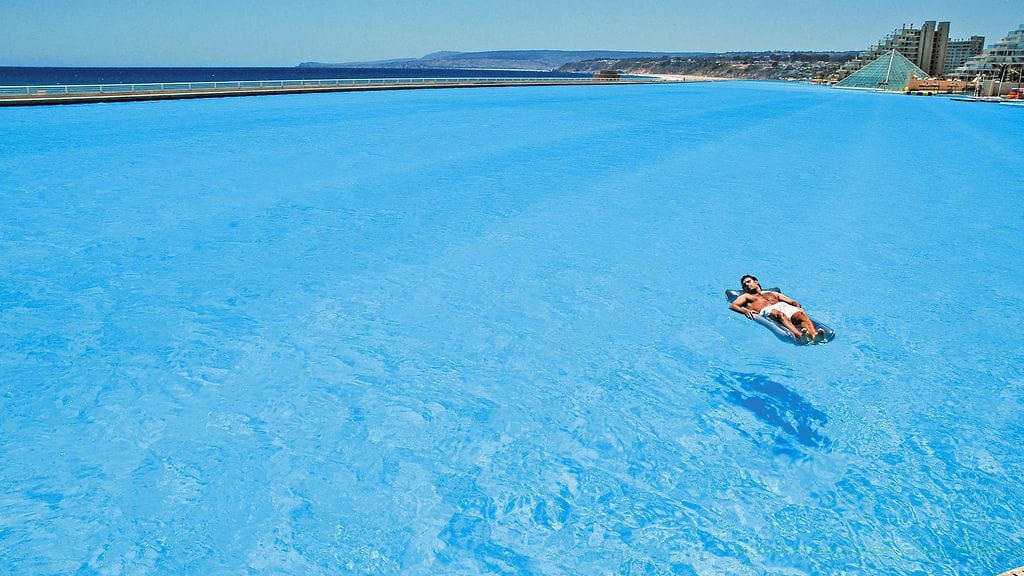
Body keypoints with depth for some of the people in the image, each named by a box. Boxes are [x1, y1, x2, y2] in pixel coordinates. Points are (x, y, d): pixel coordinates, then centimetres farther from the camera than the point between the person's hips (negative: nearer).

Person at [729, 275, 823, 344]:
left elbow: (793, 302, 31)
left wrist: (796, 304, 5)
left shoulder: (773, 293, 41)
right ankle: (798, 334, -67)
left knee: (802, 315, -31)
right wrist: (745, 311, -10)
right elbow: (732, 306, 12)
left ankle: (814, 335, -59)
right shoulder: (746, 296, 32)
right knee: (780, 315, -40)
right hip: (767, 310, -4)